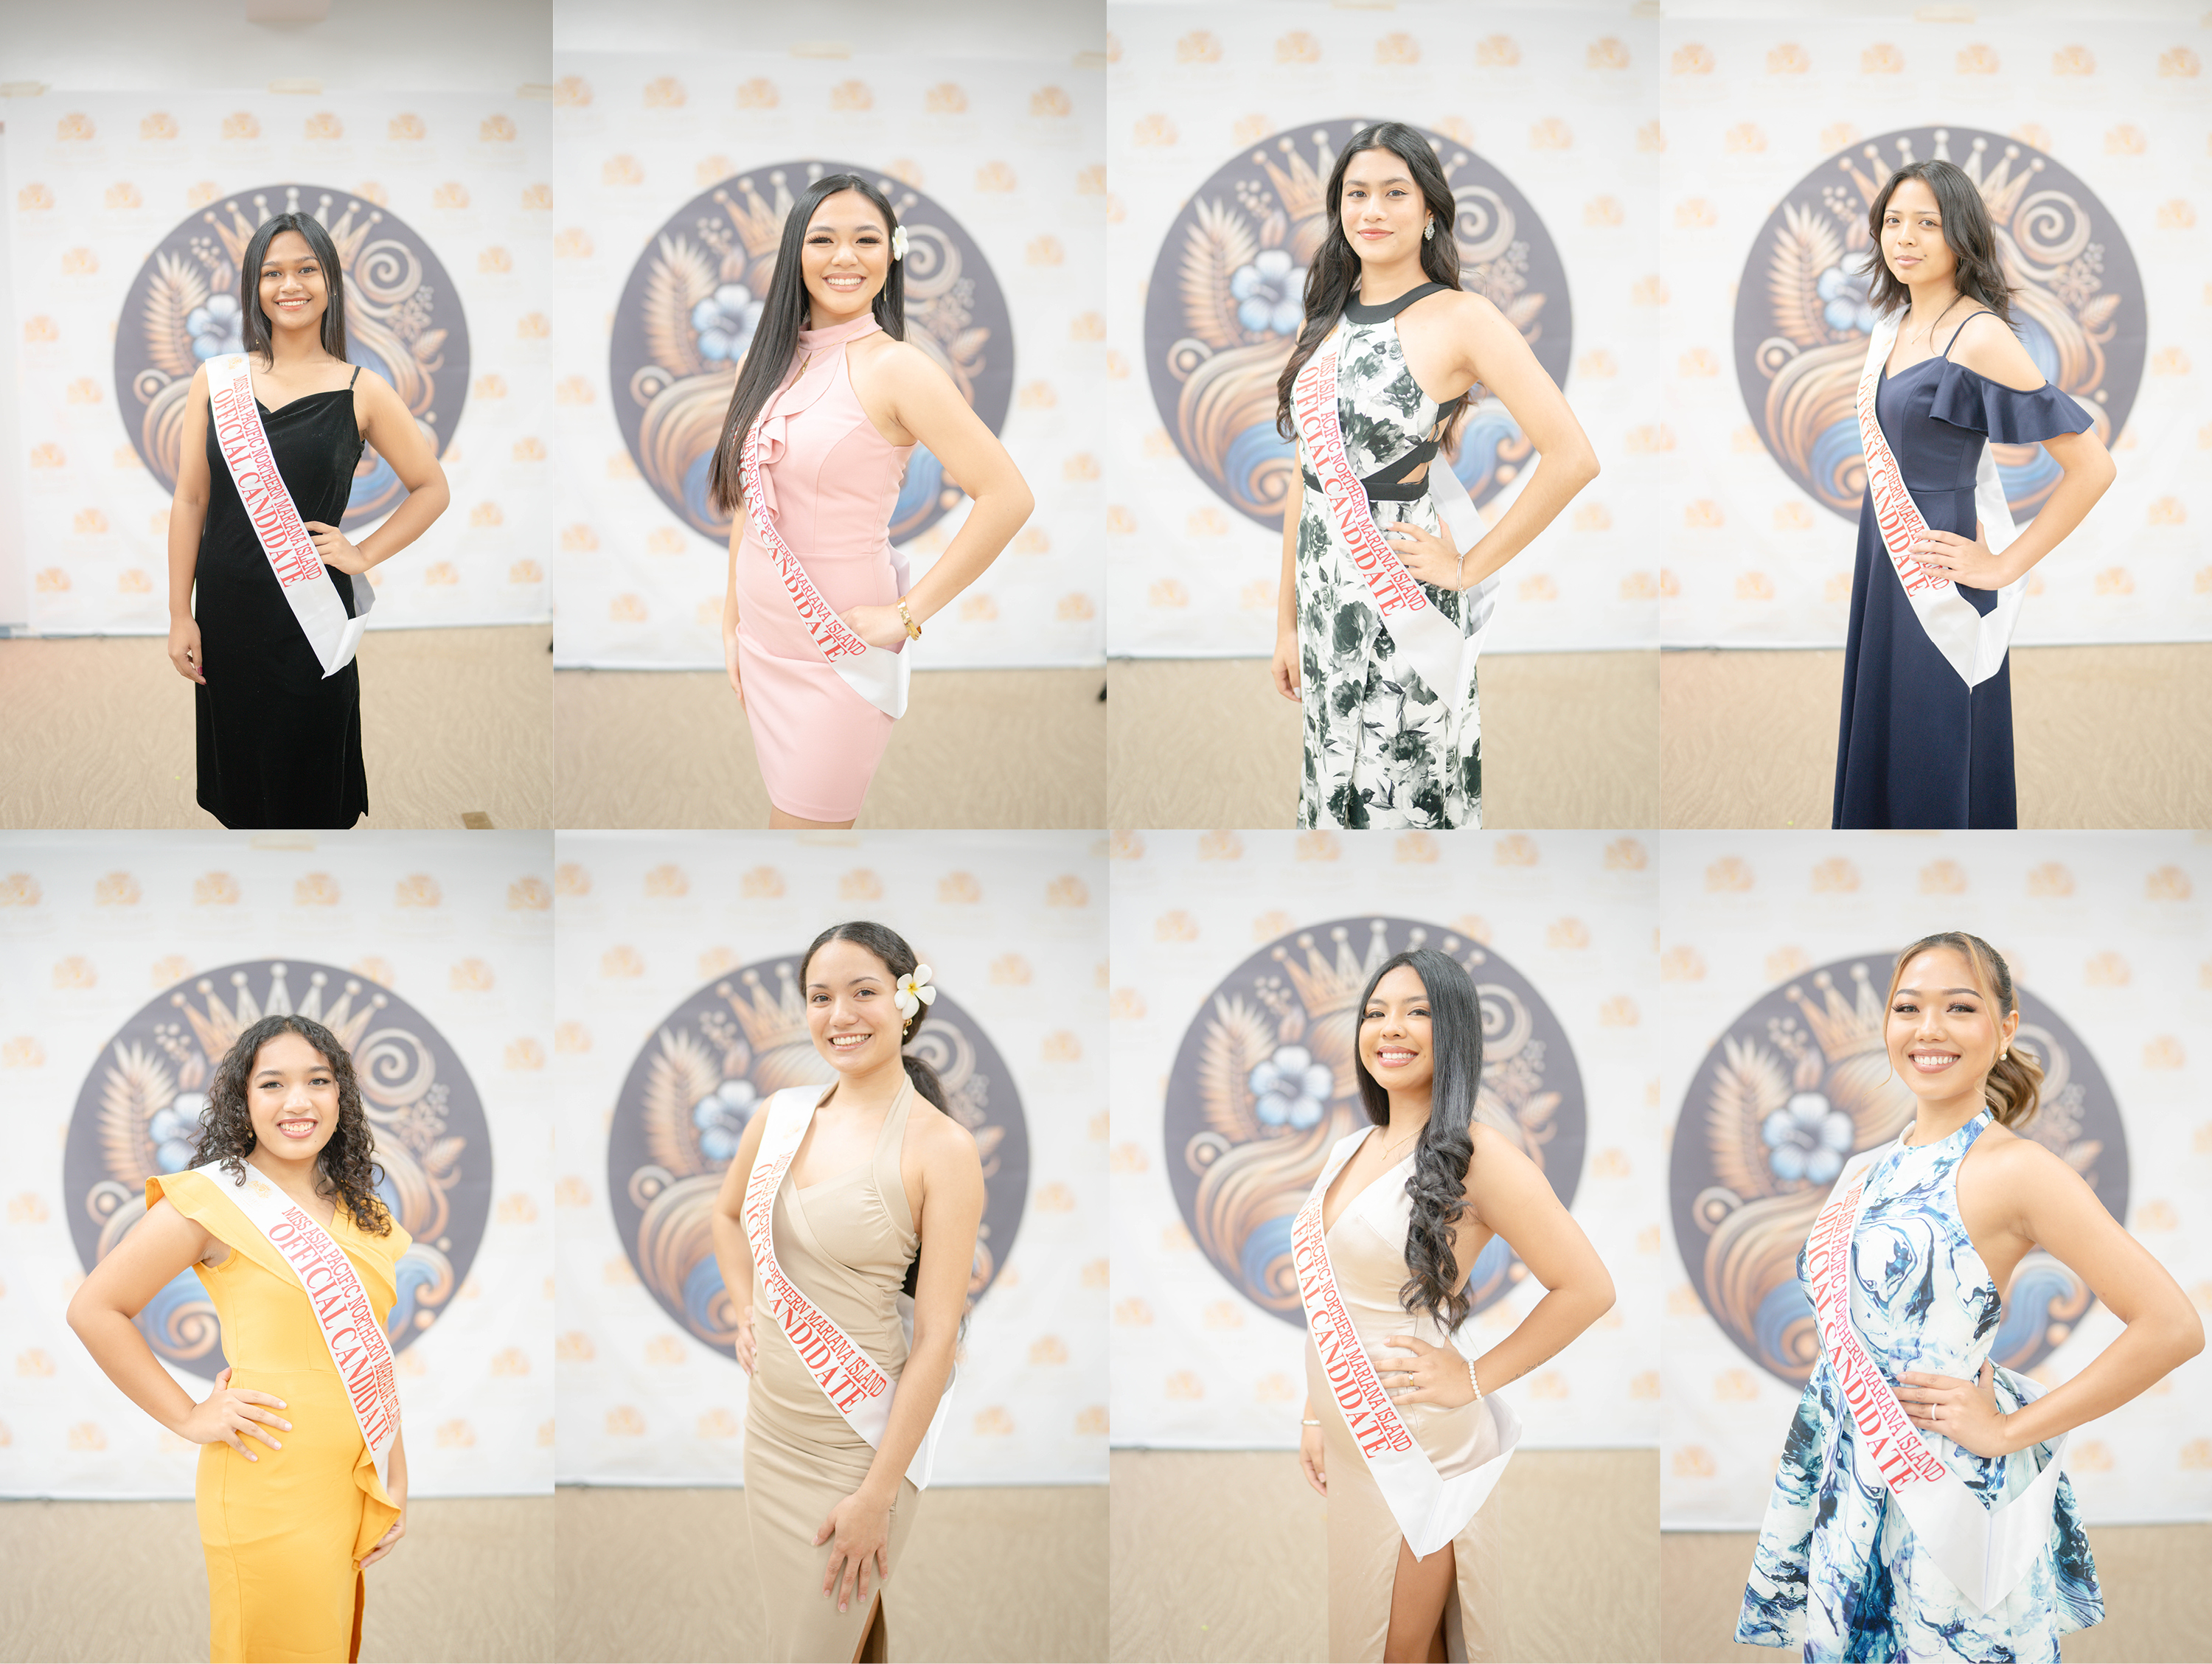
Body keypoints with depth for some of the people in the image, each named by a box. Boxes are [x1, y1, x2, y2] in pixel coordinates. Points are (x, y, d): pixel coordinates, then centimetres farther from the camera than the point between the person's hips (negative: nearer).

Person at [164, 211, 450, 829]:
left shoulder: (361, 392, -2)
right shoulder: (216, 379, 2)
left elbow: (433, 489, 6)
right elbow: (190, 500, 3)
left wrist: (363, 555, -5)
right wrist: (180, 615, 1)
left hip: (310, 618, -2)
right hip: (225, 613, 2)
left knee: (306, 776, 7)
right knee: (236, 766, 11)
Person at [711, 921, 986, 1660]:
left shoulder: (941, 1148, -14)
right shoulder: (781, 1115, 3)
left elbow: (937, 1338, -16)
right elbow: (727, 1214, 26)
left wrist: (877, 1495, -17)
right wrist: (747, 1313, 10)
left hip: (862, 1444, -6)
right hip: (771, 1426, 6)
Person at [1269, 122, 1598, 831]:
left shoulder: (1459, 318, -10)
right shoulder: (1325, 323, 10)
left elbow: (1572, 458, -18)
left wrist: (1469, 568, -12)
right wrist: (1287, 620, 13)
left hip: (1404, 608, -6)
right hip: (1323, 592, 6)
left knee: (1402, 800, 1)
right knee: (1333, 794, 12)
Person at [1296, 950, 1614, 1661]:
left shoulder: (1474, 1154, -15)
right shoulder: (1350, 1152, 9)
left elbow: (1588, 1288, -16)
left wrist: (1474, 1380, -12)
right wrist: (1316, 1416, 16)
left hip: (1420, 1449, -7)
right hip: (1349, 1443, 7)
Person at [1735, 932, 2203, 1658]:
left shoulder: (2013, 1169, -12)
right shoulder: (1865, 1172, 10)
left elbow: (2171, 1326, -19)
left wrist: (2009, 1430, -14)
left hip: (1946, 1484, -6)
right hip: (1844, 1486, 7)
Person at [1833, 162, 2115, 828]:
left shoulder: (1979, 338, -18)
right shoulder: (1893, 327, 7)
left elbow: (2091, 465, -21)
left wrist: (2004, 566, -16)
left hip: (1938, 579, -8)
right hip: (1881, 571, 8)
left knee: (1937, 778, 0)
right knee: (1878, 749, 16)